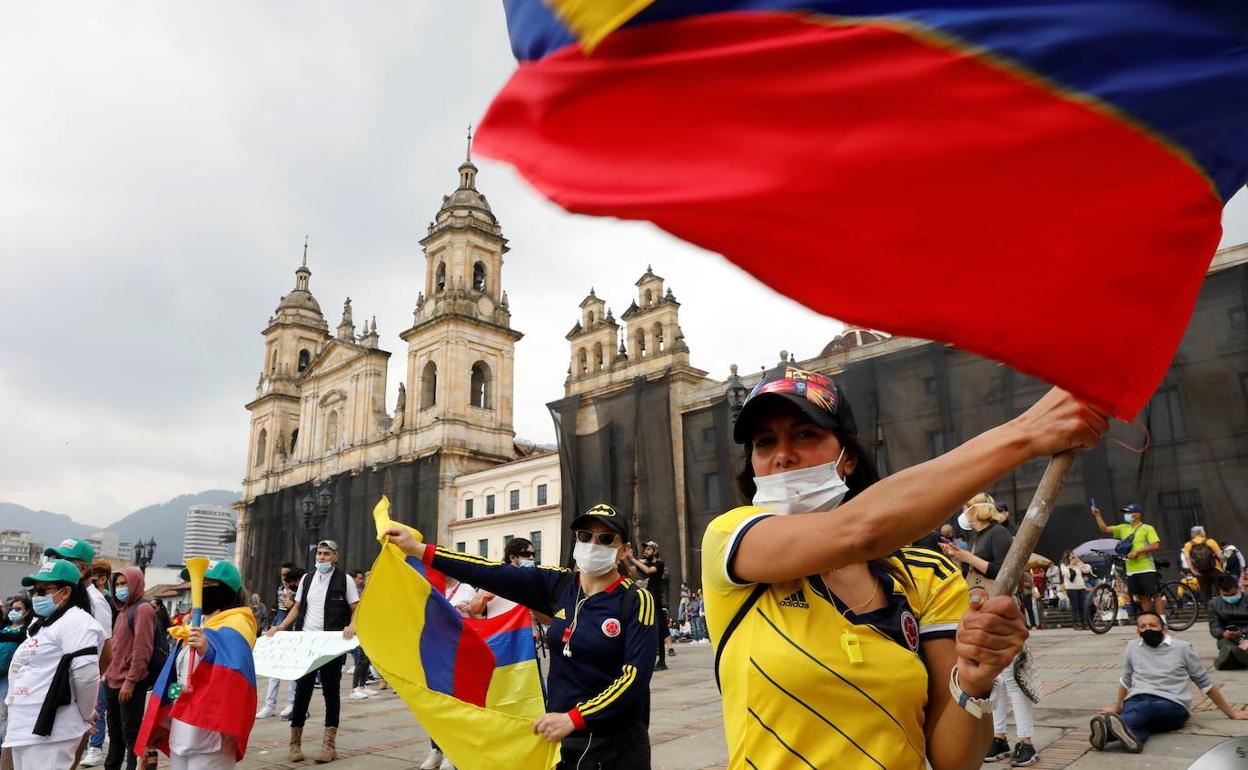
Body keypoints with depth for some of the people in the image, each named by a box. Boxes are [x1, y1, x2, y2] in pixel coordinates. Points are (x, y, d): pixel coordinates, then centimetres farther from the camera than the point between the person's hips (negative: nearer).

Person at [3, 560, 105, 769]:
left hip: (49, 730, -10)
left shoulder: (75, 621, -13)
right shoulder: (41, 622, 19)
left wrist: (86, 714, -10)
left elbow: (86, 673, -21)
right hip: (24, 728, 10)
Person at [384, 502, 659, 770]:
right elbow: (493, 575, -8)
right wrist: (418, 549, -13)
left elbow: (635, 679, -18)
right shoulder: (559, 584, -1)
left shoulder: (636, 601, -12)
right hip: (559, 739, 4)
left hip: (615, 746, -4)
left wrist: (573, 719, -25)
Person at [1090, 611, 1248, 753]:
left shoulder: (1182, 648, 10)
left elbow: (1205, 683, 18)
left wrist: (1231, 712, 19)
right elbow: (1126, 680, 30)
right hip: (1137, 700, 3)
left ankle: (1108, 729, -70)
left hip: (1172, 705, -3)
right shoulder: (1132, 646, 18)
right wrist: (1117, 709, 37)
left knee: (1145, 708, -41)